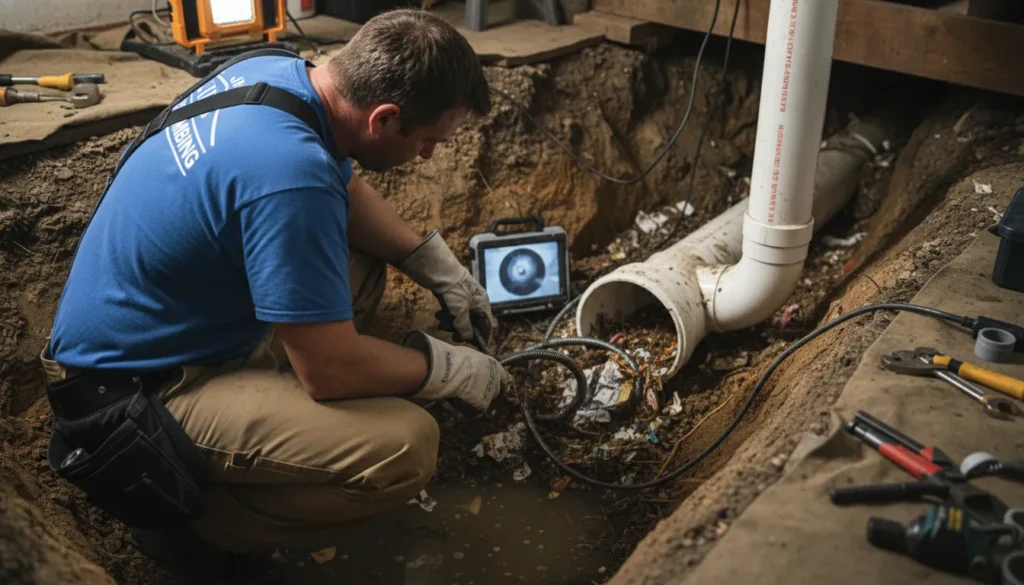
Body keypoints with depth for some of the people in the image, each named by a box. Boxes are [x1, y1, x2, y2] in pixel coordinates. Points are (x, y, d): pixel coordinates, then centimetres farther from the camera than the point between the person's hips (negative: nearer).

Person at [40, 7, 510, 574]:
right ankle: (210, 513, -1)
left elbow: (349, 193, 14)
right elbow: (330, 371, -25)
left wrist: (443, 270, 8)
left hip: (141, 334, 9)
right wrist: (450, 368, -9)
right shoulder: (290, 175, -33)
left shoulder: (274, 72, -6)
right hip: (138, 393, -9)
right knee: (404, 447, -23)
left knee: (363, 261, 18)